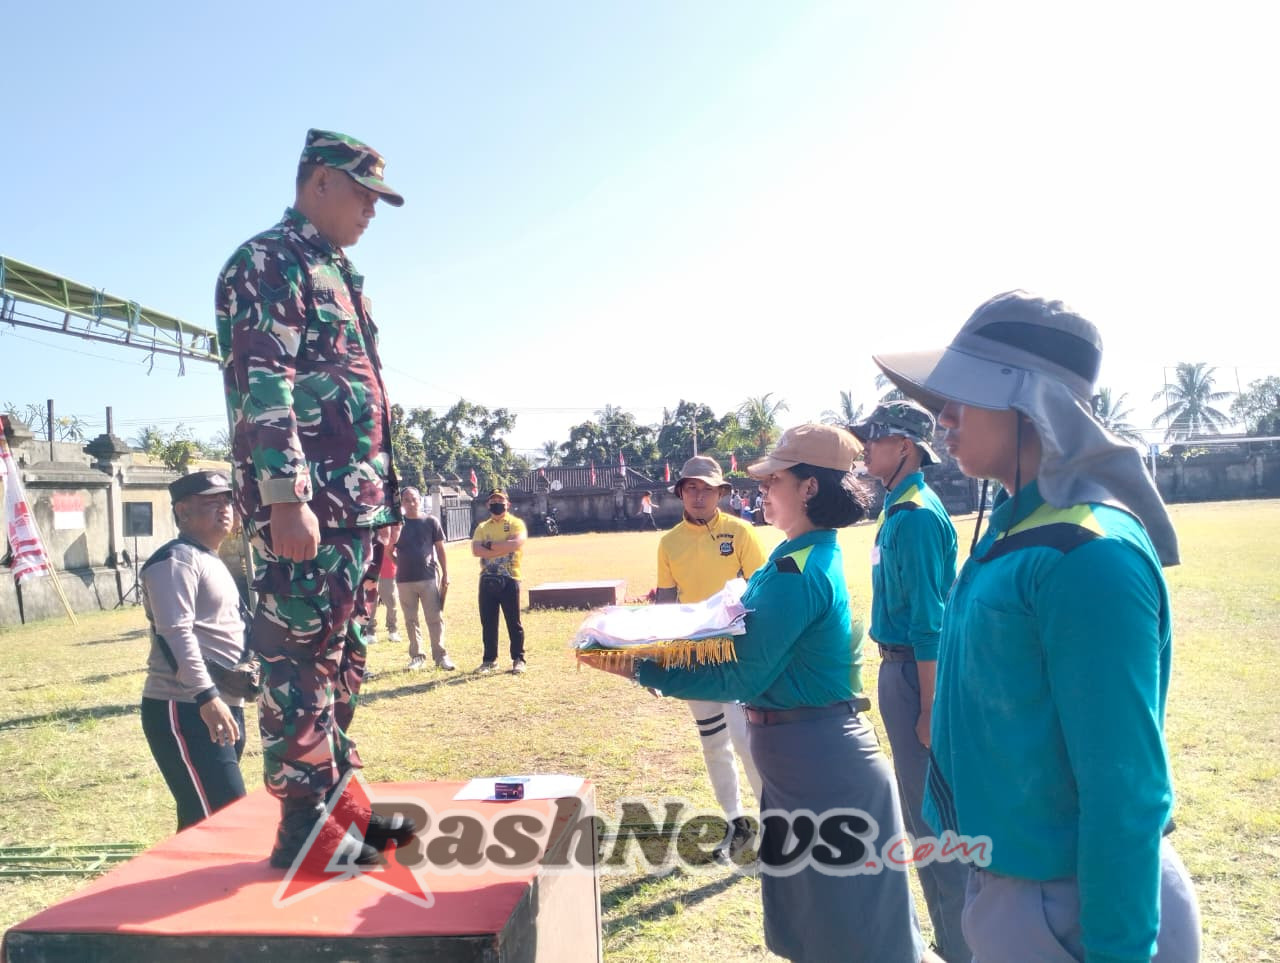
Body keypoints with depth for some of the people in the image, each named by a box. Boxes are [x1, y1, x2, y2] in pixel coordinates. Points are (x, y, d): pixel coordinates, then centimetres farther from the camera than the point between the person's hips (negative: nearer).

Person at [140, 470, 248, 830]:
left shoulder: (212, 561, 20)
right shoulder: (175, 560, -11)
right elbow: (175, 634, -22)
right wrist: (206, 696, -28)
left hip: (224, 706, 10)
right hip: (184, 710, -10)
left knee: (200, 820, 15)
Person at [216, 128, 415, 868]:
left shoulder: (337, 275, 24)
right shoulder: (269, 263, -6)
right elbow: (261, 386, -17)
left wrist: (382, 492, 22)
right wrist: (287, 498, -25)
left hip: (353, 503, 10)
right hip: (306, 506, -10)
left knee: (340, 662, 14)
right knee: (302, 663, -3)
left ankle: (339, 804, 26)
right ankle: (306, 828, 7)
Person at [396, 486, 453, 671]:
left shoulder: (431, 521, 3)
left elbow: (440, 549, 5)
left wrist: (445, 574, 2)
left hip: (429, 577, -1)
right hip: (404, 579, 1)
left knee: (435, 618, 0)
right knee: (411, 620, 8)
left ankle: (440, 655, 6)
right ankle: (416, 656, 17)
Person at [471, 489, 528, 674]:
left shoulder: (516, 524, 1)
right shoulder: (482, 527, 12)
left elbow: (516, 543, -19)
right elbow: (476, 550, -5)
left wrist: (490, 545, -12)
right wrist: (503, 549, -14)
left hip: (509, 580, -4)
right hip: (487, 580, 4)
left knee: (514, 622, 2)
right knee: (488, 622, 9)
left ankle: (518, 659, 12)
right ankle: (490, 660, 20)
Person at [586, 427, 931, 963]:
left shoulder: (798, 573, -24)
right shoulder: (810, 554, 8)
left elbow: (743, 678, -21)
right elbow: (759, 649, 14)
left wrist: (645, 671, -18)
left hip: (818, 757, -10)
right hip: (810, 748, 10)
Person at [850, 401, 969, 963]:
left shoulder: (918, 516, -19)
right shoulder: (897, 510, 11)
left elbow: (930, 621, -22)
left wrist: (928, 708, -21)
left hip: (916, 672, -10)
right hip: (899, 666, 10)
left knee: (932, 815, 2)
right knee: (922, 814, 20)